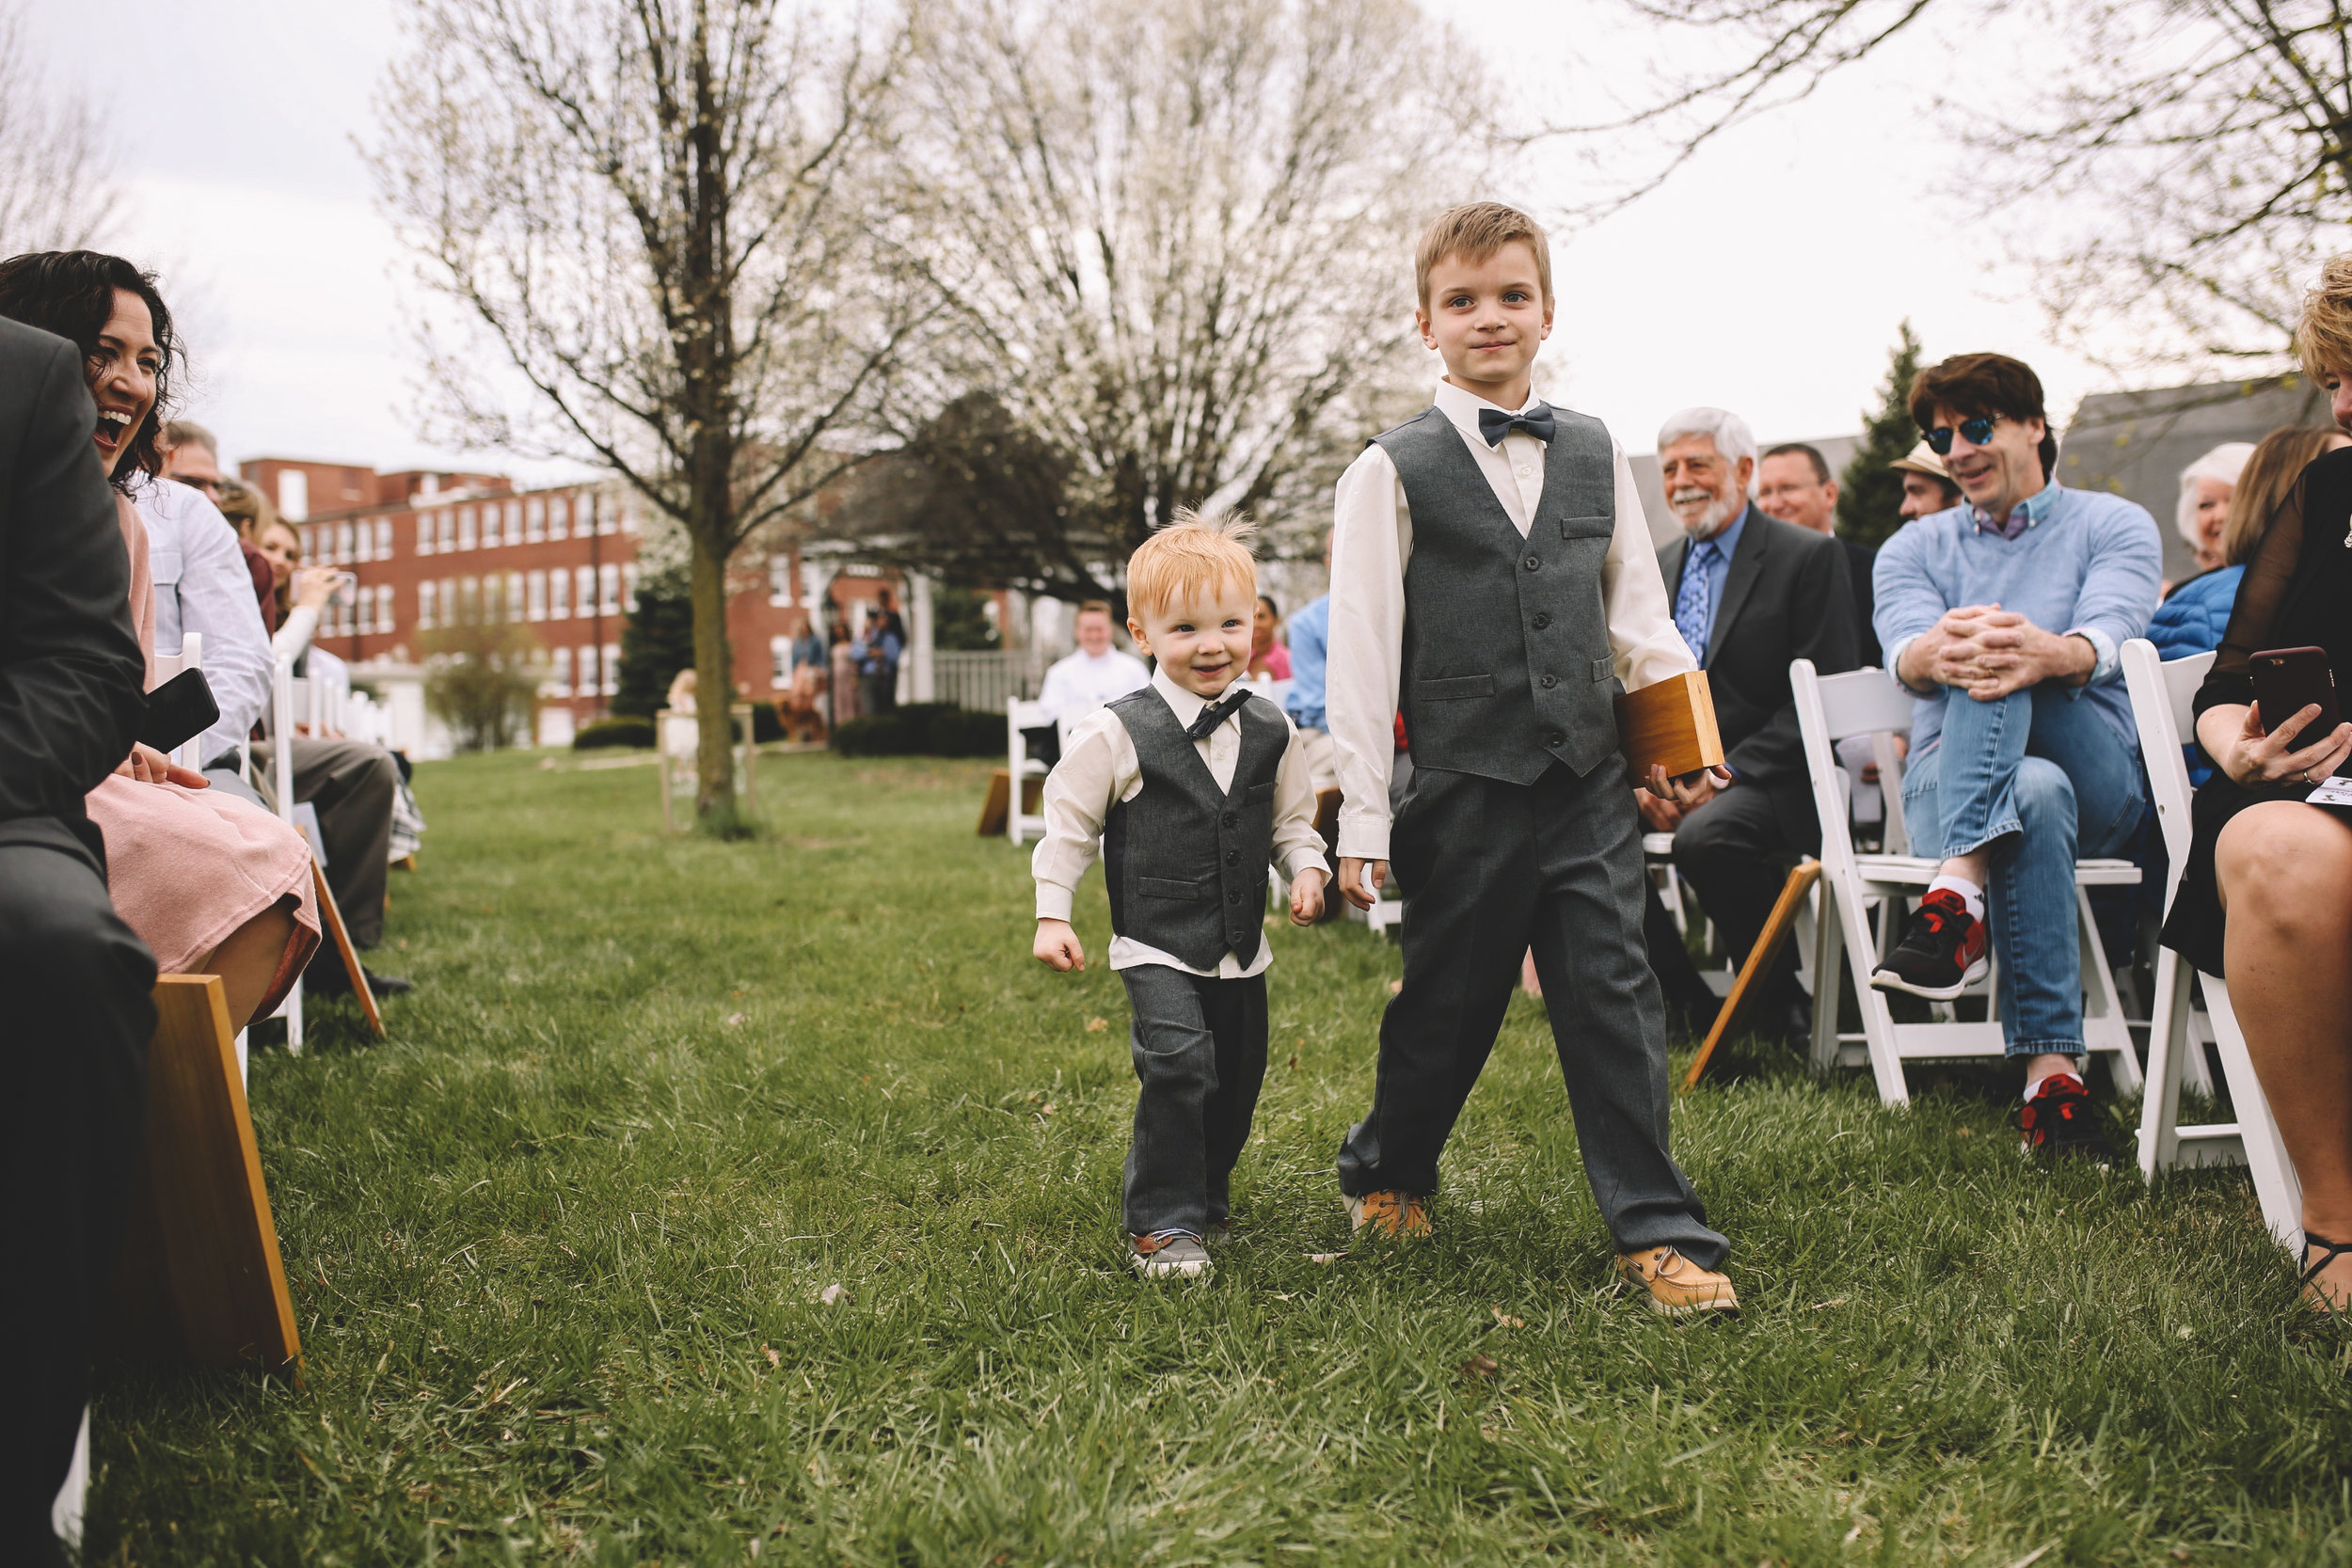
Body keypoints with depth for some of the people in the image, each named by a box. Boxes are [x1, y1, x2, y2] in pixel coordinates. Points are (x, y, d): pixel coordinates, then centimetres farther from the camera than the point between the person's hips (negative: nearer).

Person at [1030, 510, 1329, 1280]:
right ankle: (1162, 1223, -6)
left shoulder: (1269, 732, 2)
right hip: (1157, 946, -5)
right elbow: (1069, 823, -3)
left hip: (1241, 946, 5)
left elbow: (1291, 819, 15)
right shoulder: (1117, 733, -11)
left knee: (1239, 1072, 12)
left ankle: (1206, 1195, 37)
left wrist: (1306, 868, -4)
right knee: (1178, 1061, -20)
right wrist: (1052, 914, -7)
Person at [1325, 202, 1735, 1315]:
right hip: (1467, 790, -3)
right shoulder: (1392, 472, -1)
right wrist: (1363, 823, -7)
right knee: (1449, 1003, 8)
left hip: (1589, 780, 3)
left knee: (1614, 997, 0)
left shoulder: (1596, 456, 11)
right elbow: (1359, 650, -4)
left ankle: (1656, 1231, 6)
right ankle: (1385, 1171, 34)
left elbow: (1640, 616, 16)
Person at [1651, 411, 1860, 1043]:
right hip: (1673, 771, 7)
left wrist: (1726, 771, -19)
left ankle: (1784, 1008, -12)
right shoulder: (1659, 567, 15)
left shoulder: (1811, 556, -5)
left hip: (1769, 777, -7)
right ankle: (1685, 999, 0)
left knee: (1705, 837, -35)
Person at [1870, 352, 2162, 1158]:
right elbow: (1904, 653, -6)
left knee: (2002, 665, -30)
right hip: (1946, 780, 1)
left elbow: (2104, 641, -13)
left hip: (2102, 783, -1)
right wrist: (1937, 653, -34)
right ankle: (2051, 1075, -43)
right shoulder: (1913, 549, 18)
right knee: (2035, 792, -36)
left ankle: (1957, 896, -48)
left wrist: (2047, 653, -40)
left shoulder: (2115, 526, 10)